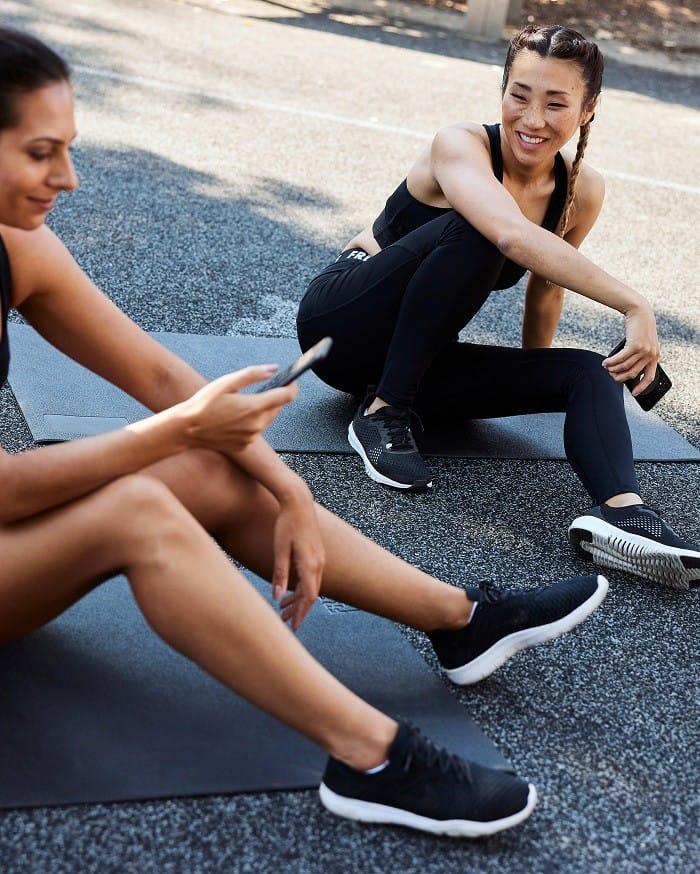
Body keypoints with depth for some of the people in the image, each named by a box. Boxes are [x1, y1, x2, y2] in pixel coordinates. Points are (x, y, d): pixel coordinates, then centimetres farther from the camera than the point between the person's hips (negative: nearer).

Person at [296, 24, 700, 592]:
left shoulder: (582, 193, -4)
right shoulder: (461, 146, -20)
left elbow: (546, 288, 14)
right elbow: (514, 236, -40)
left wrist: (531, 385, 26)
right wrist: (634, 306, -41)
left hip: (419, 359, 6)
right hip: (343, 321, -5)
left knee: (588, 372, -17)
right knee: (474, 232, -31)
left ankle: (622, 513, -41)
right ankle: (383, 414, -25)